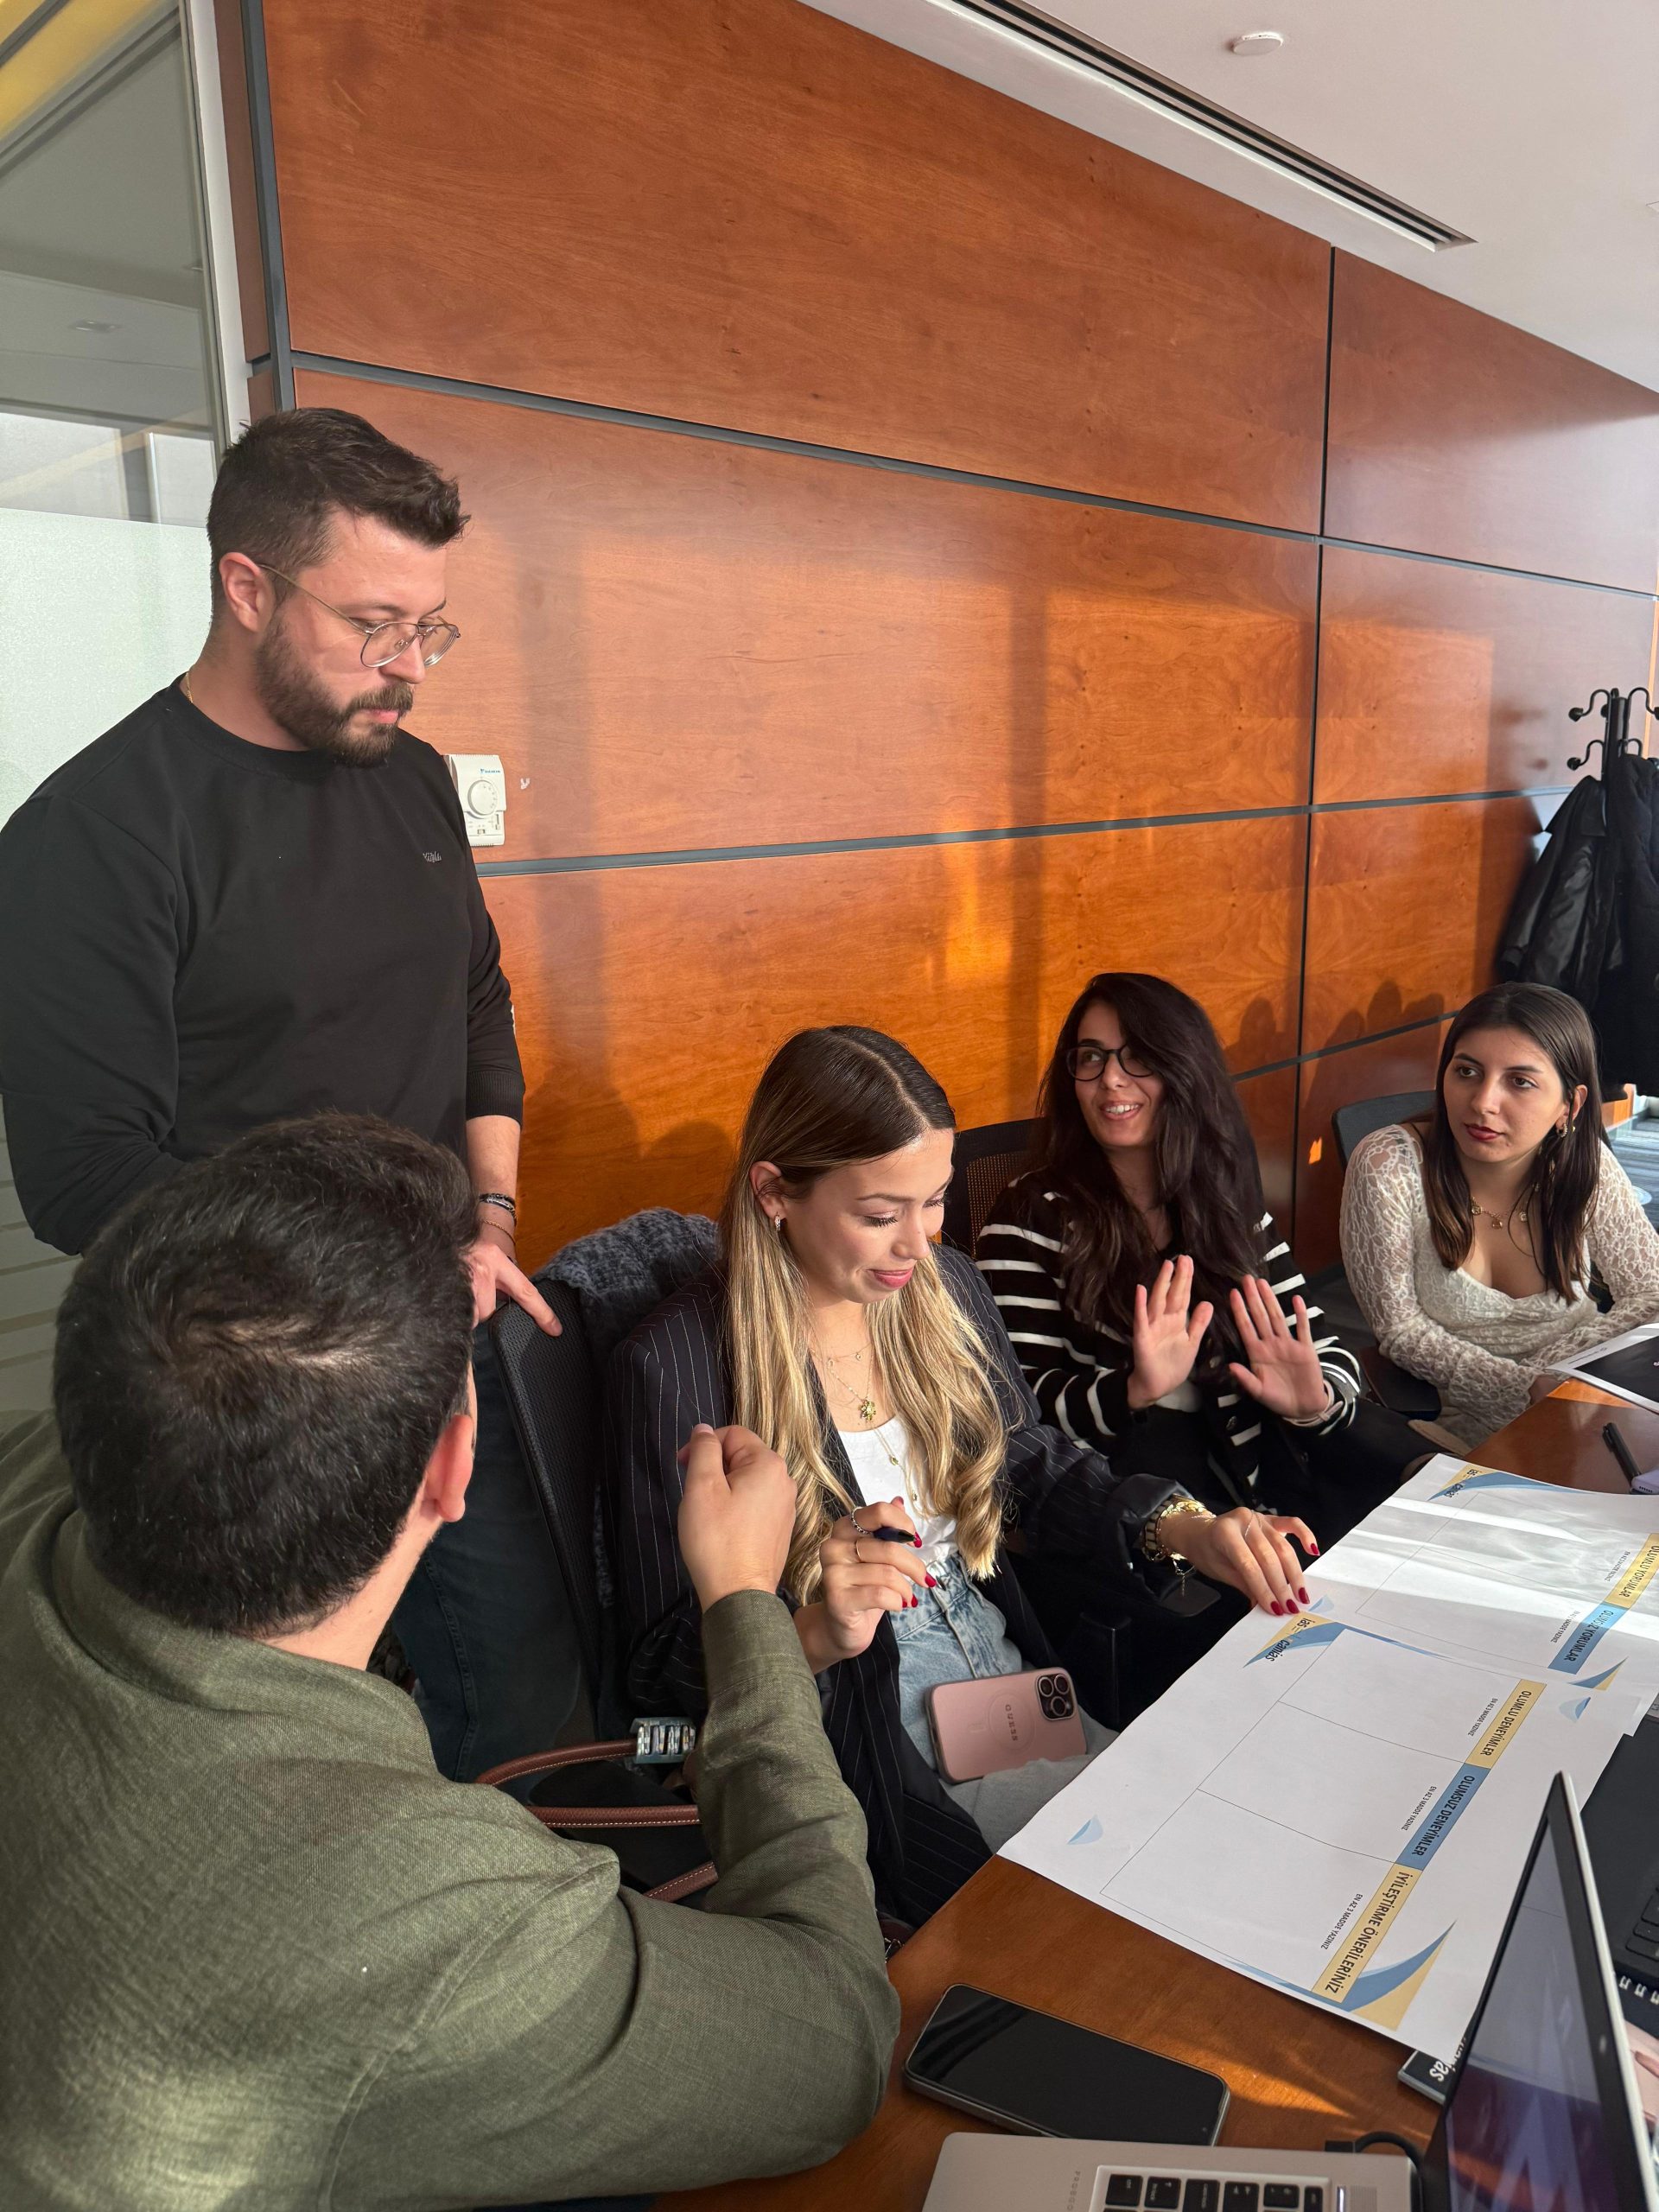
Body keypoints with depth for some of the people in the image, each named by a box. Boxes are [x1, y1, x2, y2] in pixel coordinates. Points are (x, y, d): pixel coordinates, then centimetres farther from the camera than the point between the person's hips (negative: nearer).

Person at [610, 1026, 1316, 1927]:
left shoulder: (942, 1289, 1)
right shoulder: (676, 1366, -19)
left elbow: (1038, 1471, 11)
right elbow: (665, 1665, -14)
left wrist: (1180, 1528, -8)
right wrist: (815, 1634, -33)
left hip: (1017, 1680, 6)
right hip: (863, 1751, -6)